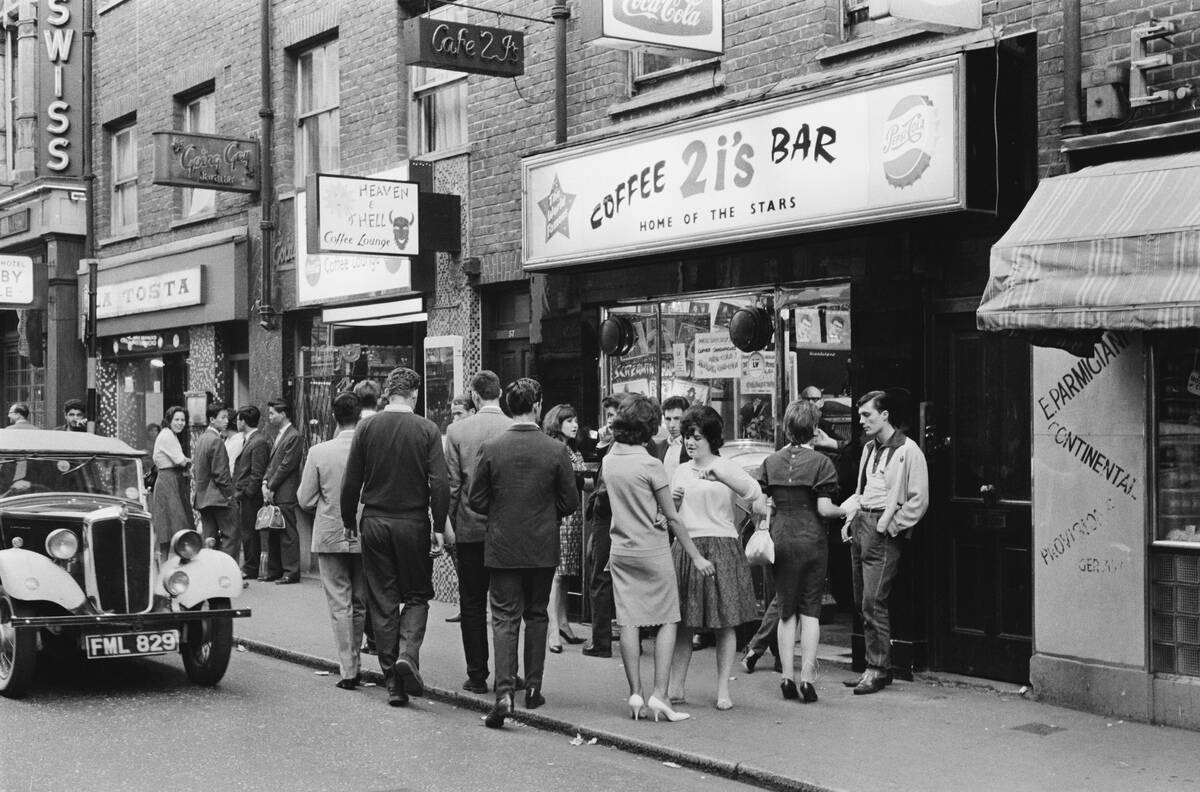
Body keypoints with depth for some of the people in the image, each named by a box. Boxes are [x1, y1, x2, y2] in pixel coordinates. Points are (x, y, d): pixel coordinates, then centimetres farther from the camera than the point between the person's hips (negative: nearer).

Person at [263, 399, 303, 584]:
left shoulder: (294, 437, -10)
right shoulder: (278, 435, 18)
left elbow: (286, 466, -14)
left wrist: (271, 487, -11)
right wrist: (265, 482, 3)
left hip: (285, 494, -9)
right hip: (272, 493, 9)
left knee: (288, 534, -5)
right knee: (272, 534, 12)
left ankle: (291, 572, -2)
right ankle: (274, 571, 18)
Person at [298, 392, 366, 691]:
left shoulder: (318, 452, -10)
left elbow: (305, 500, -4)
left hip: (330, 538, -1)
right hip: (366, 538, 1)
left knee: (340, 606, 4)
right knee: (361, 603, 17)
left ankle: (348, 670, 1)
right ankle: (354, 663, 26)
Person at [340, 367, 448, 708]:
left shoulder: (367, 427, 0)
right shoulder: (427, 430, -6)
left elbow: (351, 482, 1)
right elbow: (439, 483, -11)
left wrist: (349, 521, 12)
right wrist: (439, 527, -6)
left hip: (374, 523, 2)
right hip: (413, 524, -2)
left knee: (382, 602, 8)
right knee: (417, 595, 13)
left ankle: (393, 682, 10)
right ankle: (408, 655, -12)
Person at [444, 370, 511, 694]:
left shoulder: (457, 430, -5)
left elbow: (451, 482, -5)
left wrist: (446, 523, 2)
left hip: (470, 528, -1)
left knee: (473, 605, 7)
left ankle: (477, 676, 8)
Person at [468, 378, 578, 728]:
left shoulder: (490, 448, -8)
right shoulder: (556, 450, -8)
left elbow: (475, 499, -4)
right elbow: (570, 501, -3)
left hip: (502, 547, -1)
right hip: (542, 548, 1)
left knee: (505, 618, 1)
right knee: (536, 616, 15)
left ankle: (504, 691, -13)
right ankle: (533, 689, 21)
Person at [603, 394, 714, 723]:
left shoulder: (608, 461, 3)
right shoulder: (651, 466, -13)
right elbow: (672, 518, -9)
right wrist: (695, 556, -3)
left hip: (620, 551, 5)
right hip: (653, 551, -5)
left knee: (629, 622, 6)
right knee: (667, 621, 3)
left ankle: (635, 694, 6)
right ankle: (659, 694, -6)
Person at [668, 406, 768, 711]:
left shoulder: (727, 467, 2)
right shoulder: (681, 471, 15)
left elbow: (753, 490, -10)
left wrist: (719, 476, -16)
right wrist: (673, 501, 2)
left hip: (721, 548, -4)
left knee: (724, 623, -1)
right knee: (681, 623, 3)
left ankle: (723, 690, 6)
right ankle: (676, 687, 11)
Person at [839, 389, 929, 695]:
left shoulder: (907, 450, -8)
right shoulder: (869, 448, 17)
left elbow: (919, 500, -10)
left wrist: (890, 526, -12)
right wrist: (851, 516, 14)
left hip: (883, 531, -8)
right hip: (861, 524, 8)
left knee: (873, 602, -10)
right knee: (860, 601, 8)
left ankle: (878, 671, -2)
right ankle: (876, 665, 16)